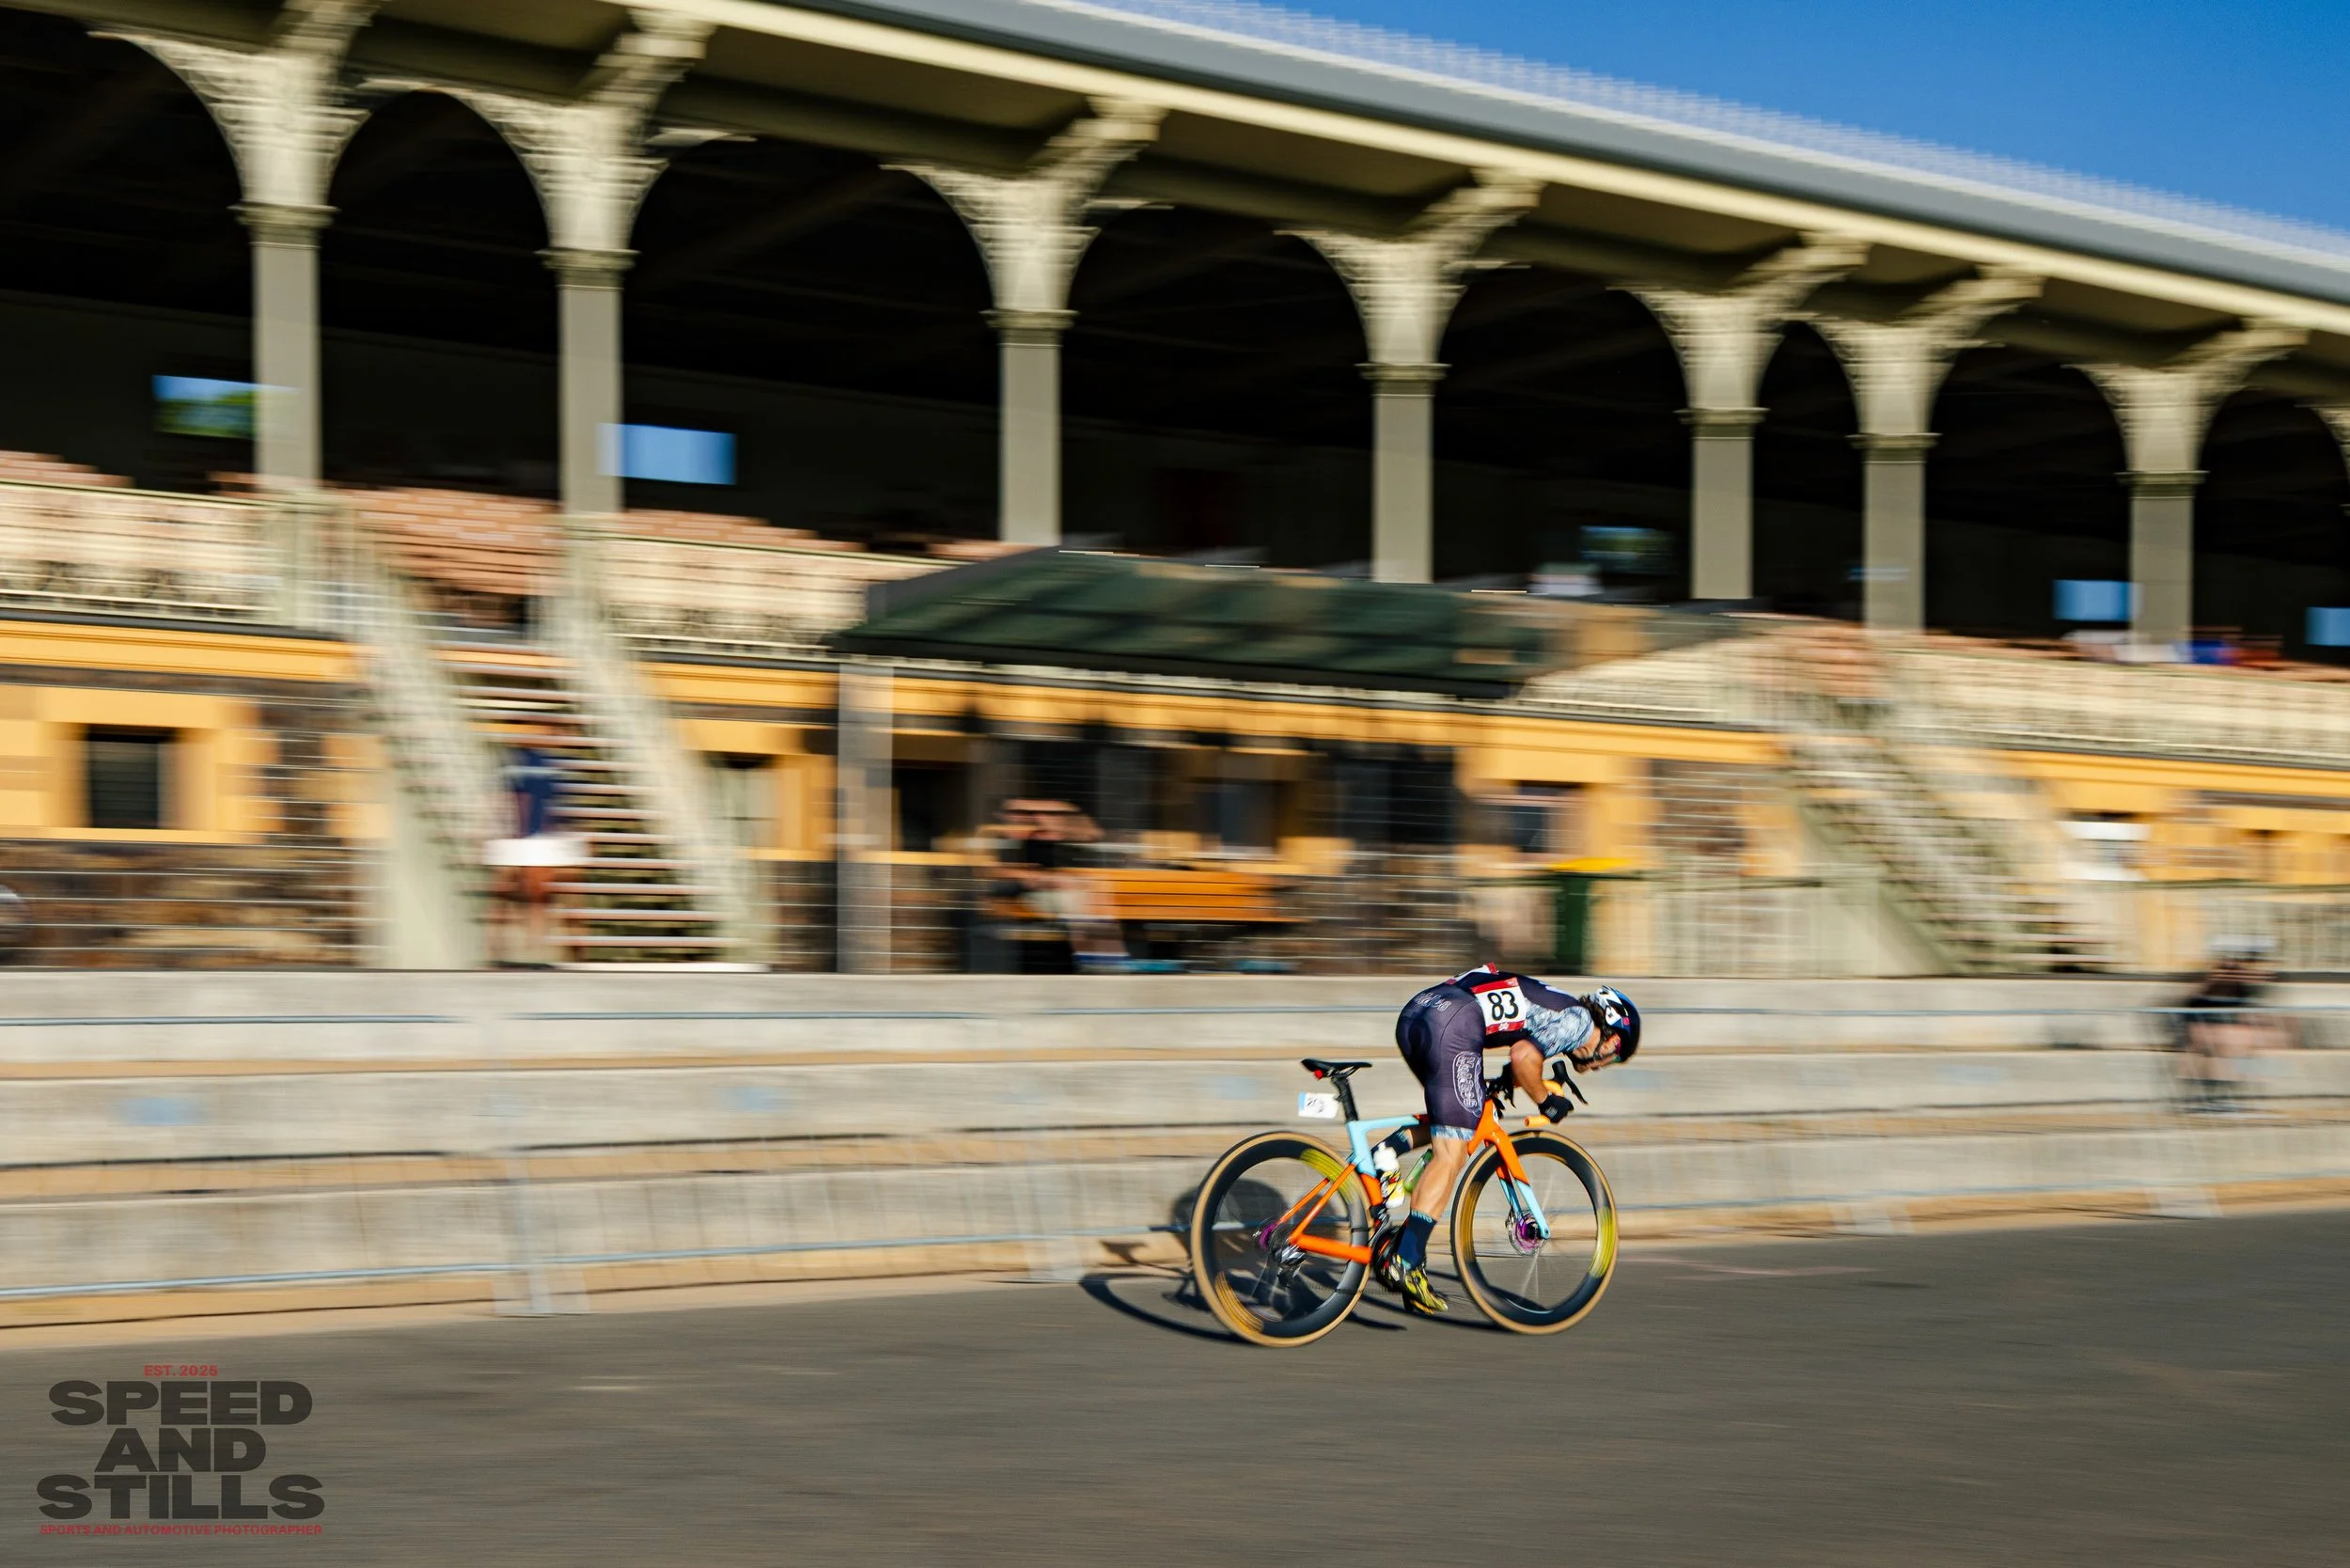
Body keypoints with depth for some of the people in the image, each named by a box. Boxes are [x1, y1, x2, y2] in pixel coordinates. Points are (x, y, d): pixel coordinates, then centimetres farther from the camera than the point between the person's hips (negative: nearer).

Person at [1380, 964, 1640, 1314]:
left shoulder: (1553, 1004, 33)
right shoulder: (1580, 1020, 8)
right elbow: (1523, 1056, -5)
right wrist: (1545, 1100, 8)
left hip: (1412, 1013, 9)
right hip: (1452, 1024, -9)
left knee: (1454, 1122, 28)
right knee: (1451, 1156, -5)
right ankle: (1405, 1262, -11)